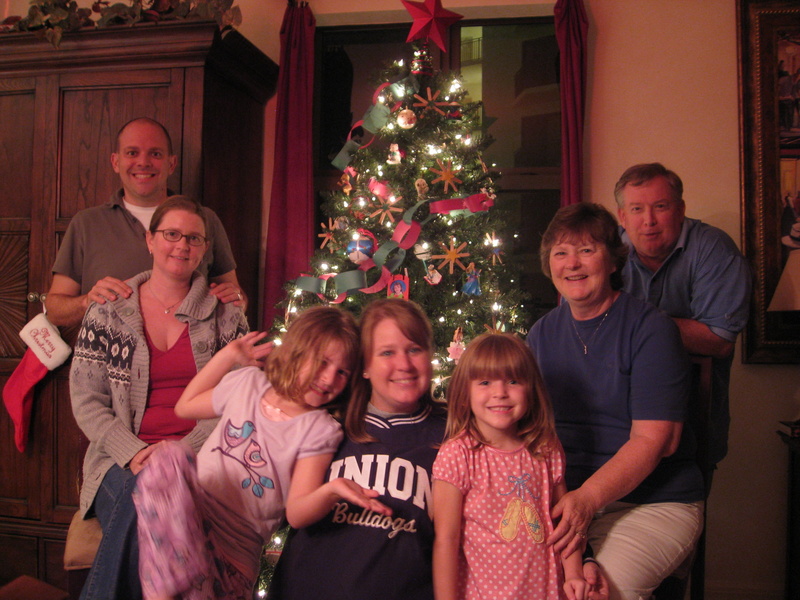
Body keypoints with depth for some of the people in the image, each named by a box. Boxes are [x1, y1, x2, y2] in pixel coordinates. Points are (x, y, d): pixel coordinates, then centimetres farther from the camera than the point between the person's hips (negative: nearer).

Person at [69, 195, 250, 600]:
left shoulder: (225, 315, 8)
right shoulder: (108, 312, 9)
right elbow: (85, 400, 5)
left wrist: (184, 449, -12)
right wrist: (133, 452, -11)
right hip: (124, 460, 1)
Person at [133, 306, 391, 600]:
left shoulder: (321, 431, -2)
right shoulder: (248, 382, 10)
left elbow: (296, 514, -11)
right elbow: (185, 407, 25)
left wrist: (331, 490, -34)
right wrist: (228, 356, 22)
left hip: (234, 547, -3)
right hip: (180, 514, 4)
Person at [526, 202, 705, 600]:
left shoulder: (650, 328, -7)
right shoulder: (542, 333, 10)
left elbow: (654, 439, -14)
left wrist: (588, 498, -26)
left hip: (652, 501, -4)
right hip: (567, 496, 4)